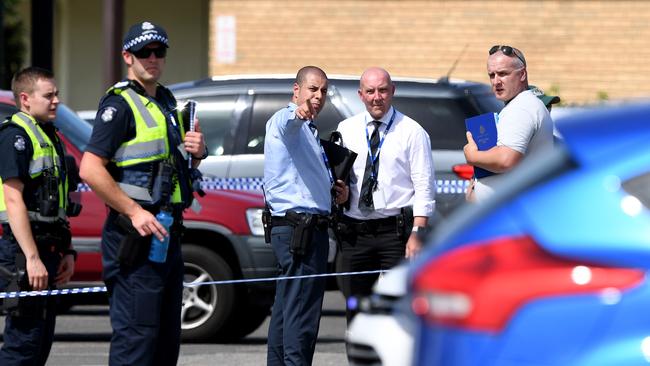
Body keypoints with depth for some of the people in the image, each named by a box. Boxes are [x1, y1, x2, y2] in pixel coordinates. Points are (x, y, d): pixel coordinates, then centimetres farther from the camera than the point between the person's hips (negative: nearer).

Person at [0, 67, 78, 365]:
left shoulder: (50, 137, 19)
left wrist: (67, 251, 20)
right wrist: (32, 258, -23)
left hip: (47, 248, 10)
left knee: (42, 340, 11)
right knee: (24, 339, -11)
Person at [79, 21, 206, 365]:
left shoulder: (166, 101, 18)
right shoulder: (119, 104, -10)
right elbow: (90, 169, -19)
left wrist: (196, 151, 6)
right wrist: (135, 212, -22)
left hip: (167, 232, 9)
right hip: (135, 234, -9)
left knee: (167, 335, 13)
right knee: (137, 333, -12)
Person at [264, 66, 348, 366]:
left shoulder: (307, 130, 24)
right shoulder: (287, 121, -7)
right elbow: (285, 124, -34)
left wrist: (336, 191, 15)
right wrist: (297, 114, -58)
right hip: (300, 227, -10)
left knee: (286, 311, 12)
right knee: (303, 313, -14)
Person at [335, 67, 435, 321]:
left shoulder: (412, 132, 2)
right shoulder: (346, 130, 12)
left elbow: (424, 187, -3)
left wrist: (417, 233, -11)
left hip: (395, 232, -3)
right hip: (354, 231, 3)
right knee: (356, 310, 5)